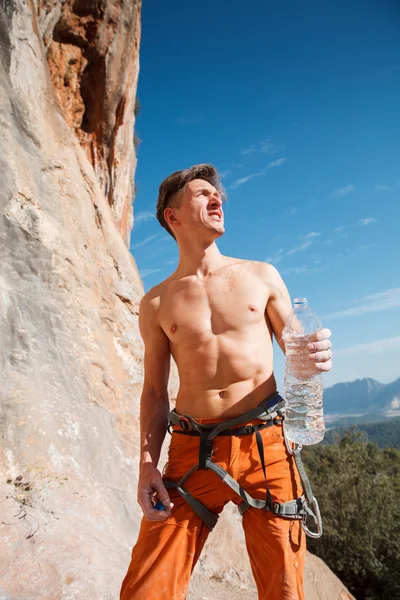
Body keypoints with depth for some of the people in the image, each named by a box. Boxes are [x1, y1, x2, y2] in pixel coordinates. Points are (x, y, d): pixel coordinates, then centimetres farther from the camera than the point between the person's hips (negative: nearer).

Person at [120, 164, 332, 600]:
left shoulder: (261, 276, 8)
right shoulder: (156, 304, 8)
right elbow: (154, 391, 10)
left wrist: (315, 357, -11)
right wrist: (147, 464, -1)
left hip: (266, 445, 1)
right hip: (192, 450, 0)